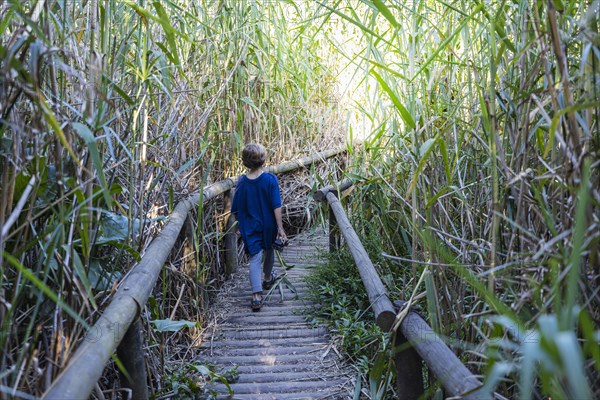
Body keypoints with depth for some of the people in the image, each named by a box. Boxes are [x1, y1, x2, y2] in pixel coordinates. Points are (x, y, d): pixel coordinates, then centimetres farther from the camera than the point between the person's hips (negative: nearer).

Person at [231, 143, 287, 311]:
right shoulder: (270, 179, -16)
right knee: (268, 251, 25)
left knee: (255, 259, 2)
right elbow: (276, 207, -17)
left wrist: (242, 225, 15)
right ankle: (267, 279, 48)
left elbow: (236, 210, -1)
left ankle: (257, 296, -9)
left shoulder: (242, 182, -9)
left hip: (250, 228, 0)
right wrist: (280, 228, -11)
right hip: (268, 225, 0)